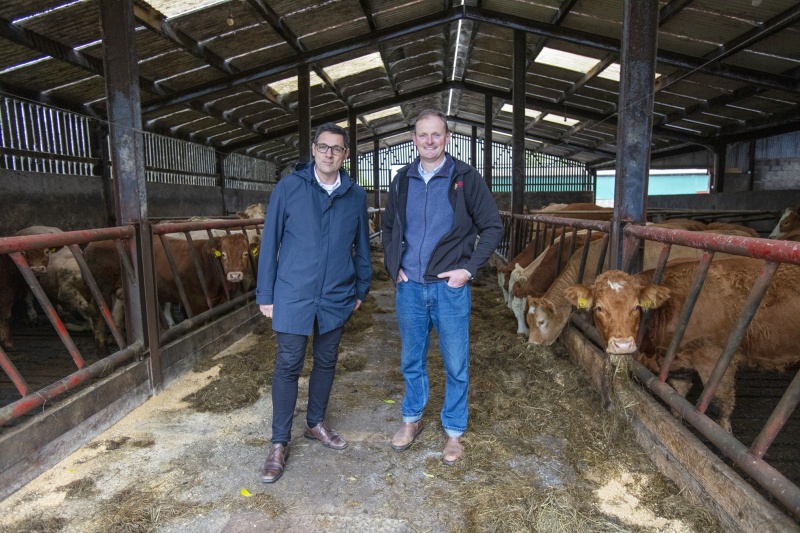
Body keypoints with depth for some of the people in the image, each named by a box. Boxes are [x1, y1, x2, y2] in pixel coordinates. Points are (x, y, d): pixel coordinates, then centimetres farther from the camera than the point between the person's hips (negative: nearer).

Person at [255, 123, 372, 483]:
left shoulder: (356, 195, 3)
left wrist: (361, 288, 12)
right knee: (288, 367, 2)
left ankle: (315, 423, 36)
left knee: (326, 362, 15)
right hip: (293, 296, -3)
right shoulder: (289, 187, -5)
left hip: (336, 298, 3)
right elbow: (270, 241, -3)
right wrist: (265, 294, -3)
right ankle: (279, 443, 17)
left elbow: (361, 246, 11)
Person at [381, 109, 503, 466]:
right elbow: (388, 226, 18)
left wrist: (470, 268, -9)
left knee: (455, 363, 7)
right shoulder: (403, 180, 7)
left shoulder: (465, 177, -4)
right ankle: (412, 419, 36)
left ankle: (454, 432, 26)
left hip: (450, 287, -3)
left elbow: (493, 226, -2)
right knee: (411, 359, 16)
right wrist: (393, 265, 6)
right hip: (410, 287, 3)